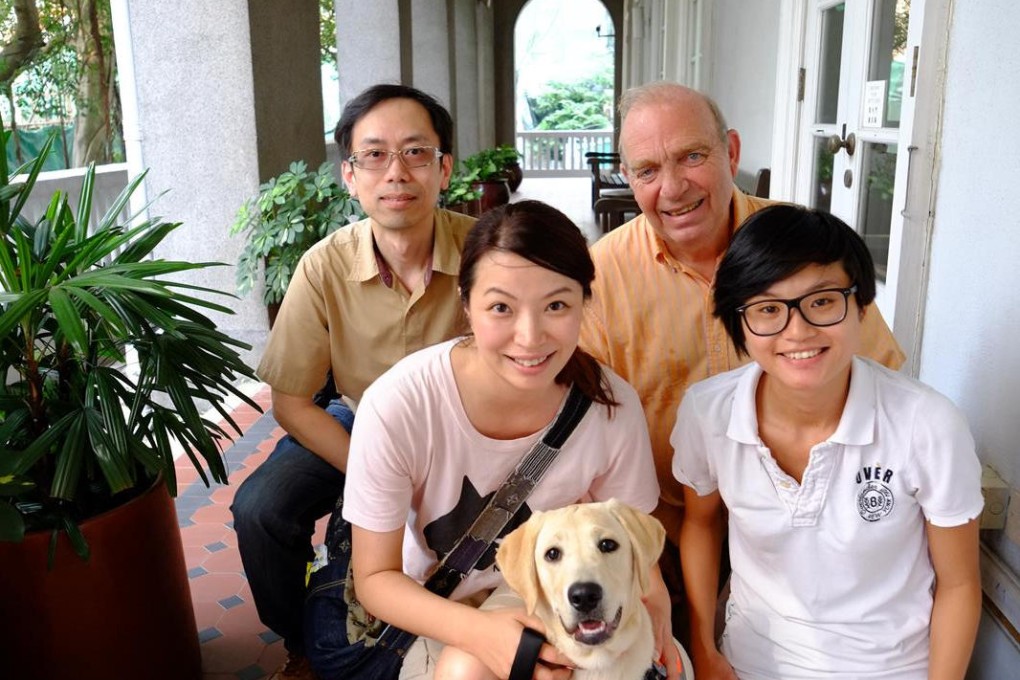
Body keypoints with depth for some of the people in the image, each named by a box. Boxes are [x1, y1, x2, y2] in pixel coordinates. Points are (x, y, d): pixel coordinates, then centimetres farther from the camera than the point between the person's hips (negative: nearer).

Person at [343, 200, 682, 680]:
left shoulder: (613, 408, -21)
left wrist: (652, 604, -25)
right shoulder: (397, 406, -27)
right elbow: (375, 578, -16)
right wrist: (480, 631, -34)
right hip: (429, 606, 1)